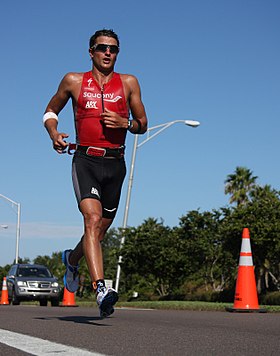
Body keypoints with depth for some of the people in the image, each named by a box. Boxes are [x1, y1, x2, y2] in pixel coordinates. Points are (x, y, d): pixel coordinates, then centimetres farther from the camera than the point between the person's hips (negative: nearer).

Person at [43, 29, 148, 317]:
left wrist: (125, 123, -9)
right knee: (92, 220, -23)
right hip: (85, 161, -3)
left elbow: (142, 125, 13)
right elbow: (50, 111, 19)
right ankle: (100, 289, -32)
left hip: (115, 164, 3)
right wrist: (54, 133, -2)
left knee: (101, 229, 12)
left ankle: (72, 259, 43)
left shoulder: (128, 83, 9)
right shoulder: (74, 81, 7)